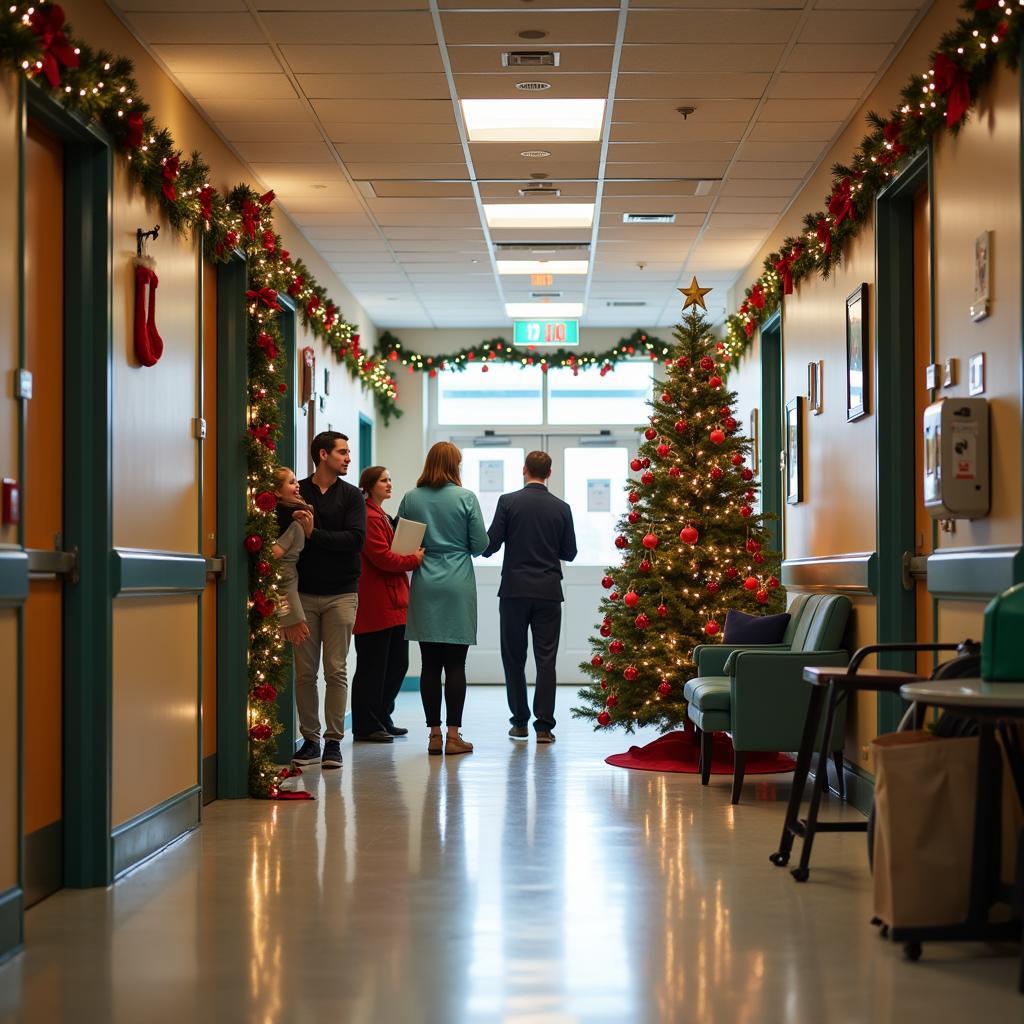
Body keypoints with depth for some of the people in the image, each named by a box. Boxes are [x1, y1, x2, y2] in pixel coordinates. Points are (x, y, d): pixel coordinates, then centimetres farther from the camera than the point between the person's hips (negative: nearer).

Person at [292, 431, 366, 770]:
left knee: (336, 671, -1)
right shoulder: (296, 493, 5)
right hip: (304, 592, 0)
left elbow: (356, 538, -8)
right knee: (304, 672, 2)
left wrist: (314, 534, -12)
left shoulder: (351, 495, 6)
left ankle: (333, 741, 4)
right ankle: (310, 739, 11)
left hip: (341, 594, 0)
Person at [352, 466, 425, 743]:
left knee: (397, 664, 13)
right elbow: (381, 557, -20)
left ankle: (382, 720, 22)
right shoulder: (369, 517, -12)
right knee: (372, 666, -4)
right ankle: (366, 726, 3)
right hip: (376, 604, -10)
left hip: (393, 603, 10)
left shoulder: (383, 517, 21)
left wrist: (413, 556, 4)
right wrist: (413, 560, -11)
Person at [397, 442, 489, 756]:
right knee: (455, 664, -1)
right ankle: (453, 735, -2)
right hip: (457, 588, -2)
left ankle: (434, 734, 6)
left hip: (424, 588, 3)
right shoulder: (466, 498, -5)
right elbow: (480, 544, -1)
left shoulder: (410, 499, 2)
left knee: (430, 663, 5)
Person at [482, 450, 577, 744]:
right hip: (548, 592, 1)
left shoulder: (508, 502, -5)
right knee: (545, 659, 2)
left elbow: (490, 545, -6)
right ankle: (544, 725, -2)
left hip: (514, 591, -1)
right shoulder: (561, 508, 2)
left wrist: (486, 549, 17)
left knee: (514, 658, 9)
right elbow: (569, 553, 8)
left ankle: (520, 722, 12)